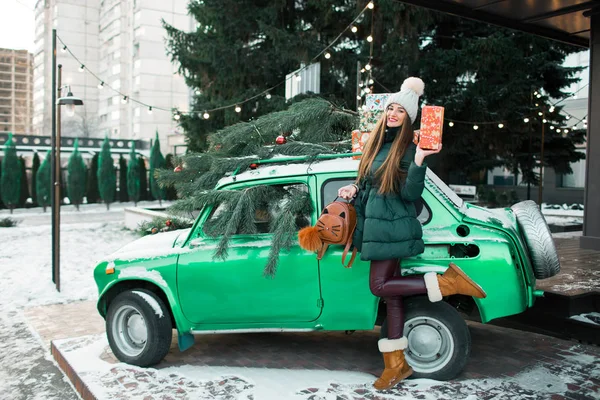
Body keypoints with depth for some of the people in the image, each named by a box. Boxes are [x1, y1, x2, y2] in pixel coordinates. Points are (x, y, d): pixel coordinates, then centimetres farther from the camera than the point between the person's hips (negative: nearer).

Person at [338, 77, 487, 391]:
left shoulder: (408, 149, -8)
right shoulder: (376, 143, 13)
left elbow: (411, 194, -16)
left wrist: (419, 161, -29)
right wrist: (354, 189, 7)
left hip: (392, 227, -7)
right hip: (375, 226, 7)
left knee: (380, 287, -11)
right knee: (390, 293, 8)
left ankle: (446, 282, -1)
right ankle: (396, 364, 15)